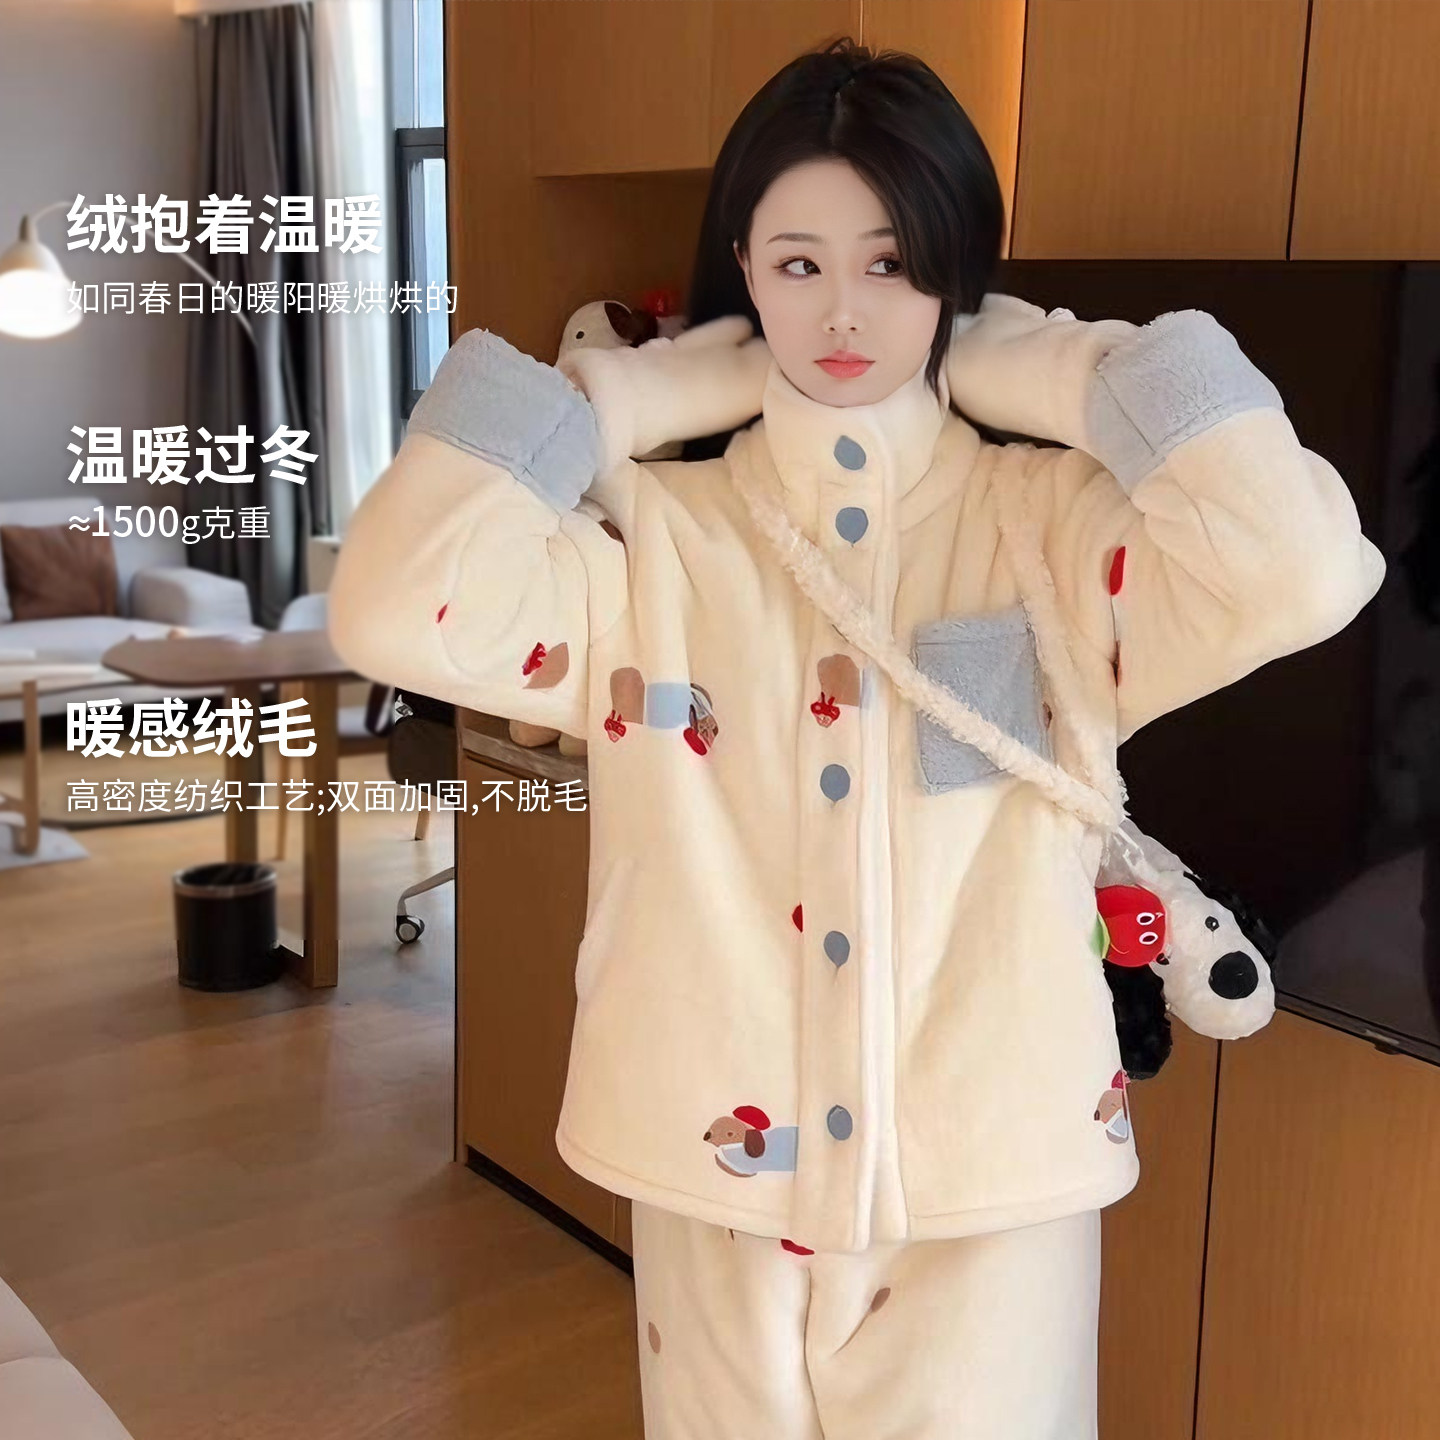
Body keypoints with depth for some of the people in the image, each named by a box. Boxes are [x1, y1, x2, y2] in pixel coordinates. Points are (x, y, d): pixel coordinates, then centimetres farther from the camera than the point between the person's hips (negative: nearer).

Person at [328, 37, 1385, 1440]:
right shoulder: (655, 536, -5)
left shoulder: (1060, 520, -6)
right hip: (722, 1173, 1)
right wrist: (616, 402, -10)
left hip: (987, 1176, -1)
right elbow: (397, 612, -19)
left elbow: (1304, 575, -24)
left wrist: (1069, 380, -12)